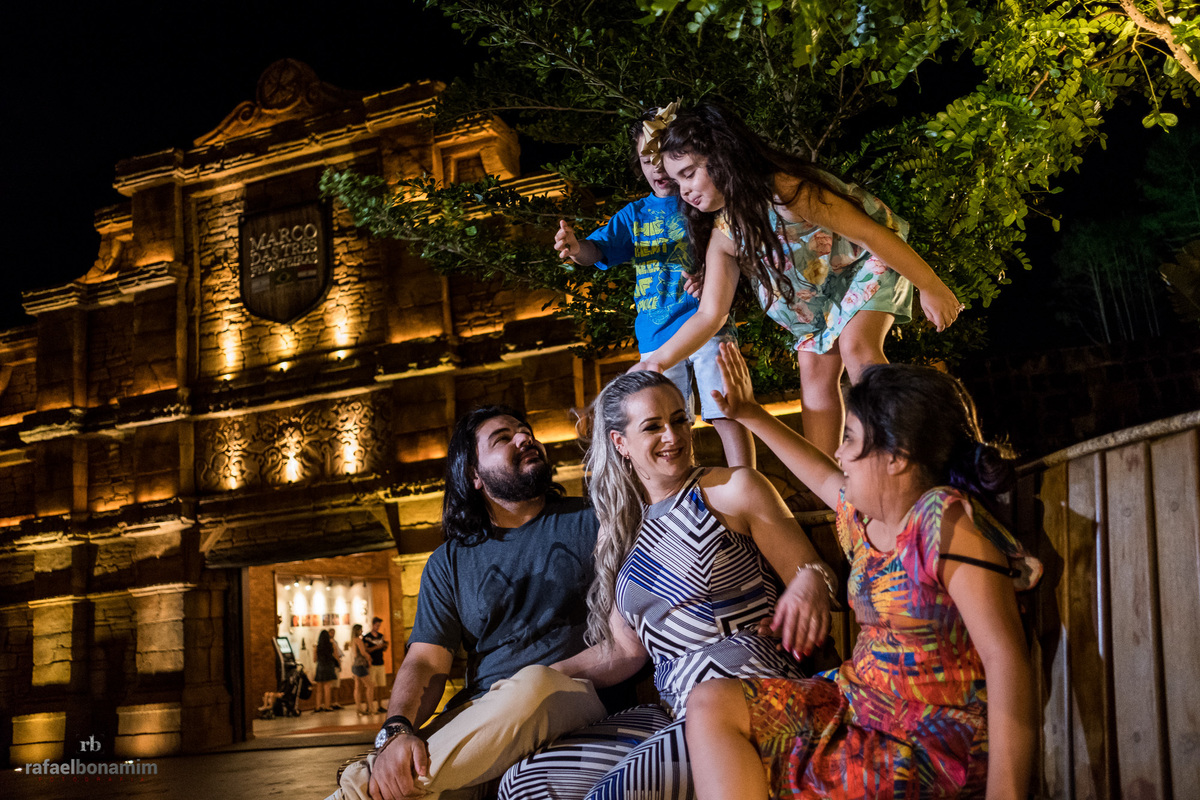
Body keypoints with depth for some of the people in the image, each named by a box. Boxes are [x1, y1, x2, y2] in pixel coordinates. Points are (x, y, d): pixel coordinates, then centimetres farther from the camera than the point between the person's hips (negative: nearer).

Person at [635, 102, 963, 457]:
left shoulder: (785, 190, -36)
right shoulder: (723, 234, -13)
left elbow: (870, 233, -31)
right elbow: (710, 314, -10)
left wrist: (931, 286, -25)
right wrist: (657, 361, -23)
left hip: (868, 259, -7)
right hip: (819, 288, 7)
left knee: (856, 347, -26)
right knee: (815, 373, 3)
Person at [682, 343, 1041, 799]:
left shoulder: (945, 520, -19)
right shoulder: (863, 515, 7)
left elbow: (1005, 658, -25)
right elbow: (824, 477, 32)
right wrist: (749, 415, 39)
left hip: (936, 745, -9)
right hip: (857, 706, 9)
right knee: (711, 704, -2)